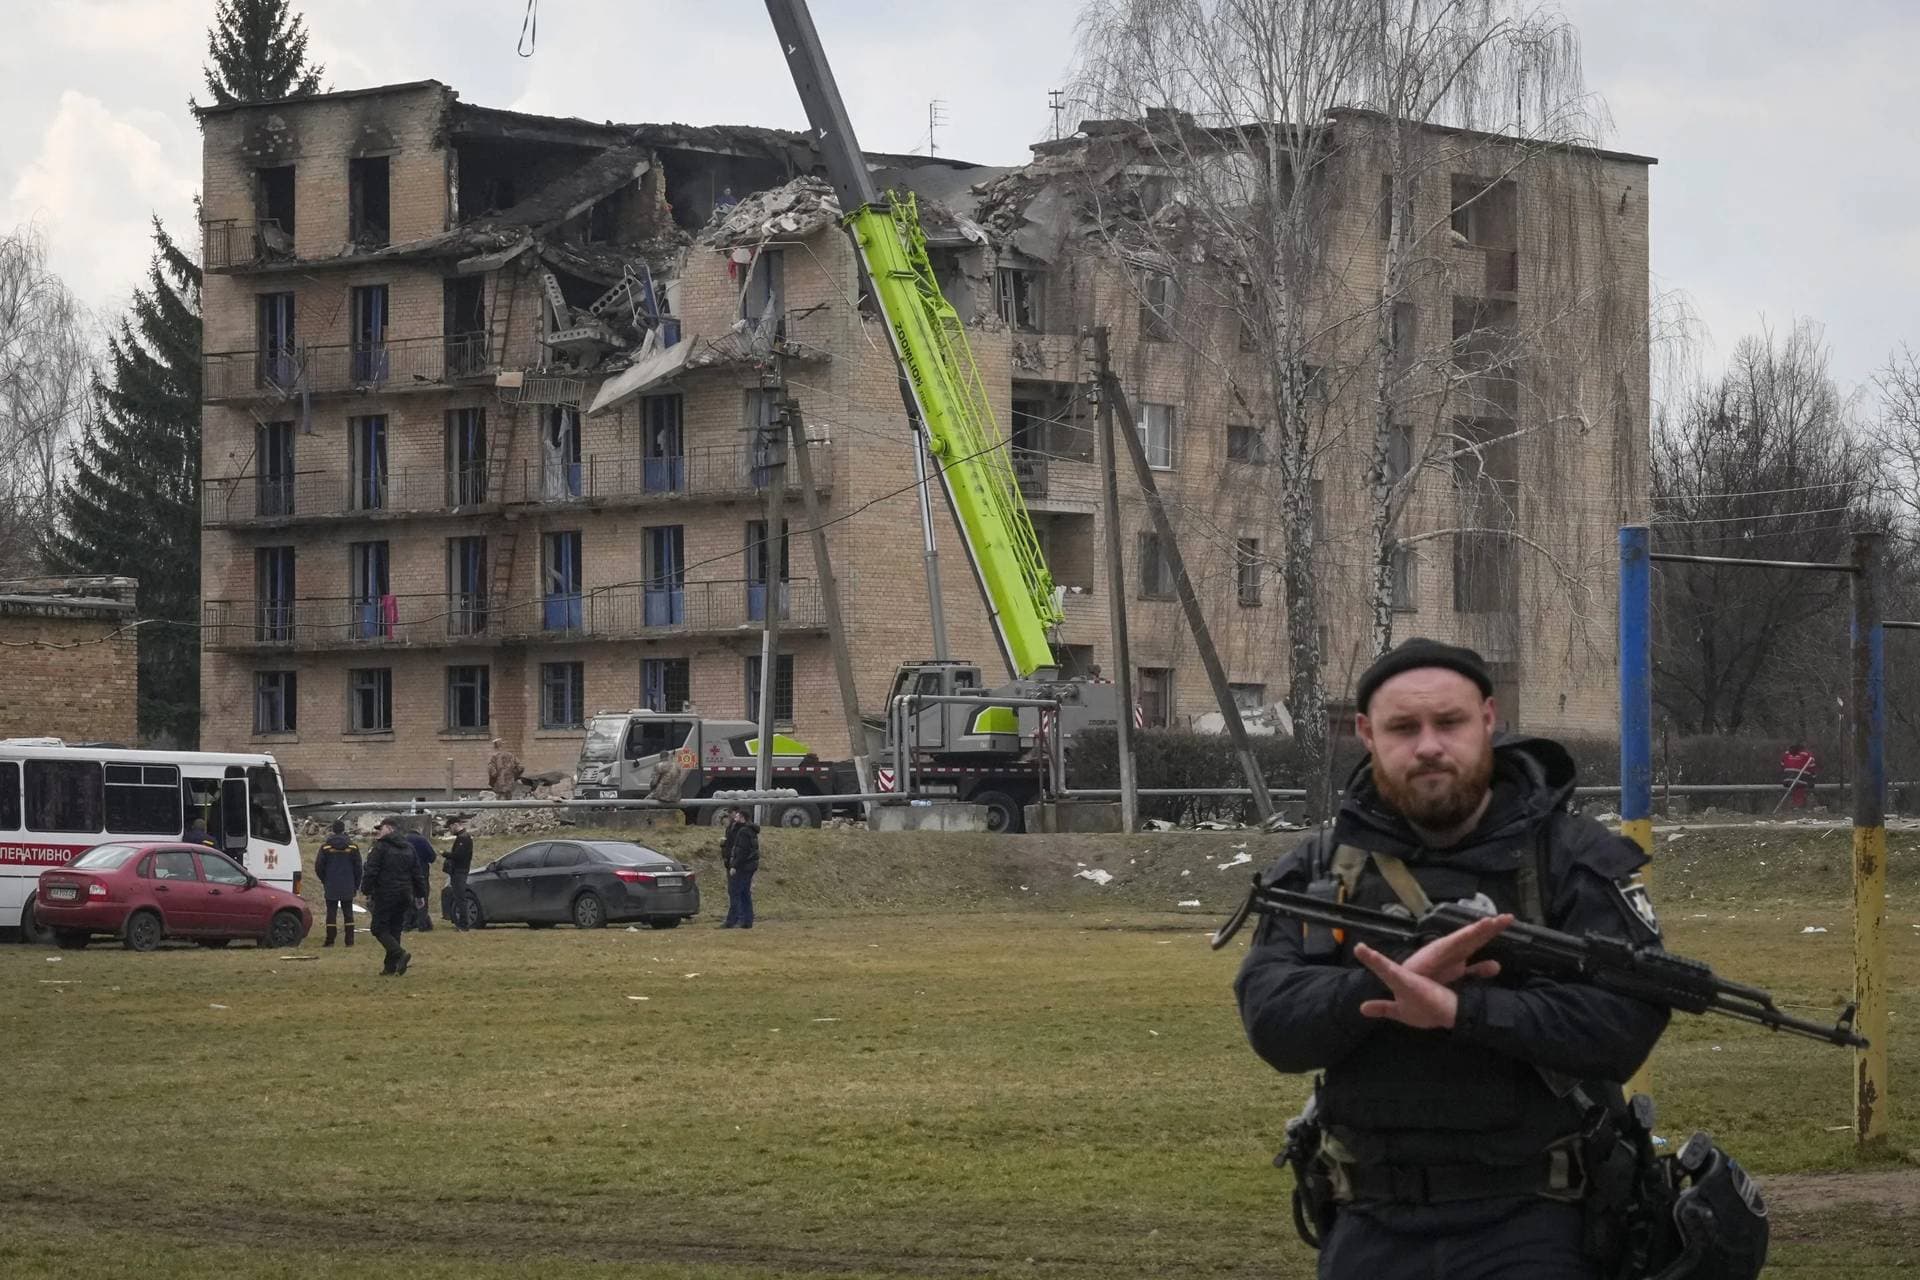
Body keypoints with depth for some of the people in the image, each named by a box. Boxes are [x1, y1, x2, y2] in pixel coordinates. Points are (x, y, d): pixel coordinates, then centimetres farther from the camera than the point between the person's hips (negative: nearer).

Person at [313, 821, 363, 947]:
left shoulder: (326, 847, -4)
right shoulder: (352, 847, 0)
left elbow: (318, 866, 0)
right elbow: (358, 867, 5)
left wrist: (324, 880, 17)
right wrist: (356, 885, 14)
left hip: (331, 886, -1)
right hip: (348, 887, 1)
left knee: (331, 912, 2)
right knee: (348, 913, 6)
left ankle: (330, 940, -1)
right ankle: (349, 940, 4)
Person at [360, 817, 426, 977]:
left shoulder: (381, 847, -8)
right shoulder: (408, 848, 14)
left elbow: (371, 872, -13)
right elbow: (418, 874, 17)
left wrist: (367, 892, -6)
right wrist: (420, 895, 21)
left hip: (386, 895, -7)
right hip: (405, 895, 7)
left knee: (379, 929, -2)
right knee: (395, 929, 12)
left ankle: (400, 953, -24)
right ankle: (390, 967, 10)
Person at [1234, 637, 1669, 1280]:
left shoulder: (1575, 859, -3)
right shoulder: (1318, 872, 6)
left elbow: (1628, 1016, -15)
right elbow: (1272, 1018, -7)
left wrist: (1458, 1007, -25)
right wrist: (1396, 981, -24)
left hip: (1533, 1226, -3)